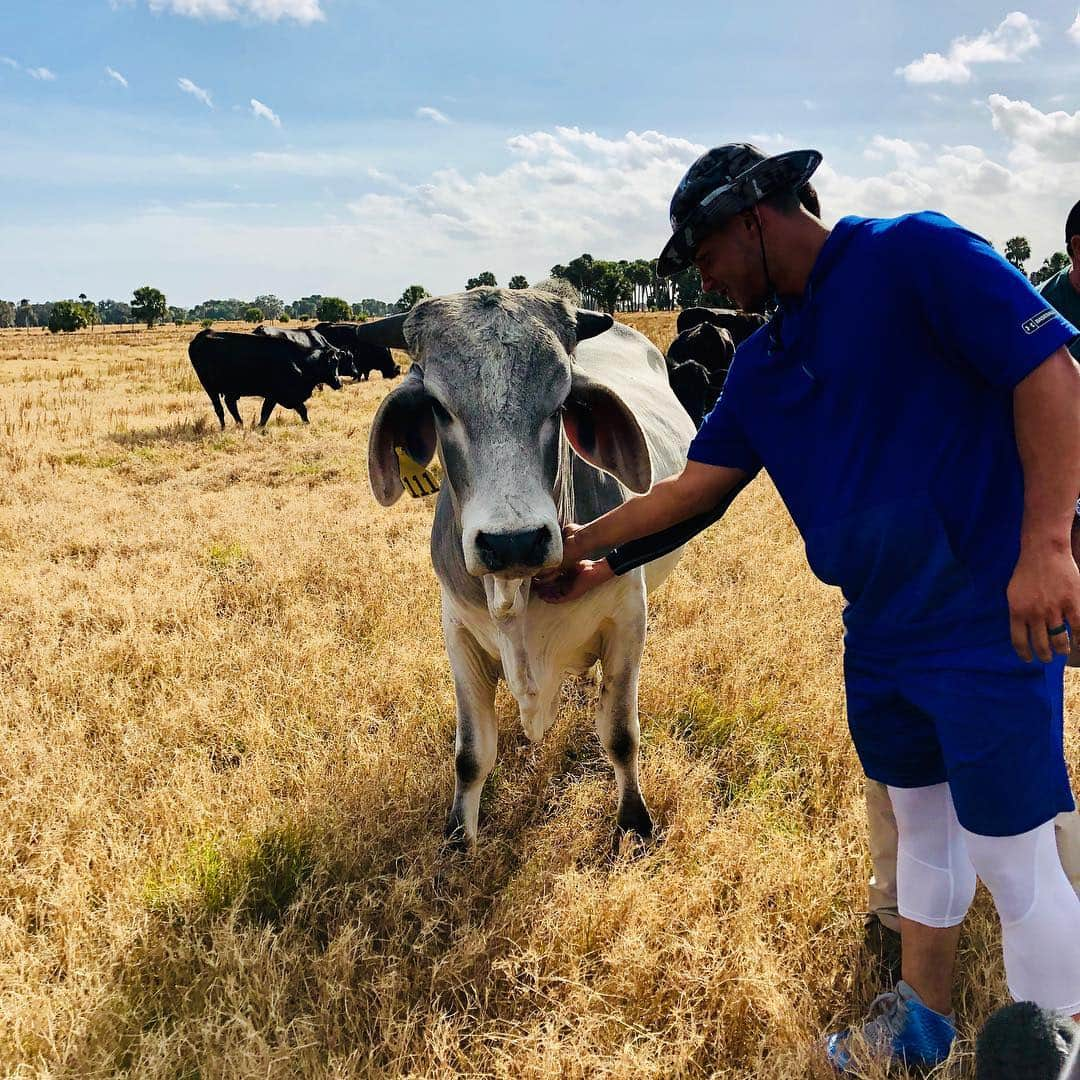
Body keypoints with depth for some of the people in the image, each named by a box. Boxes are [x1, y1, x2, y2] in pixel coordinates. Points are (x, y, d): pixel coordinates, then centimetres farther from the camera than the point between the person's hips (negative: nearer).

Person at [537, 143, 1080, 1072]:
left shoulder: (916, 255, -11)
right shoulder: (763, 363, 11)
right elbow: (693, 489, 16)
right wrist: (590, 551, 18)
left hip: (987, 619, -7)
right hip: (880, 634, 8)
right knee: (922, 828, 22)